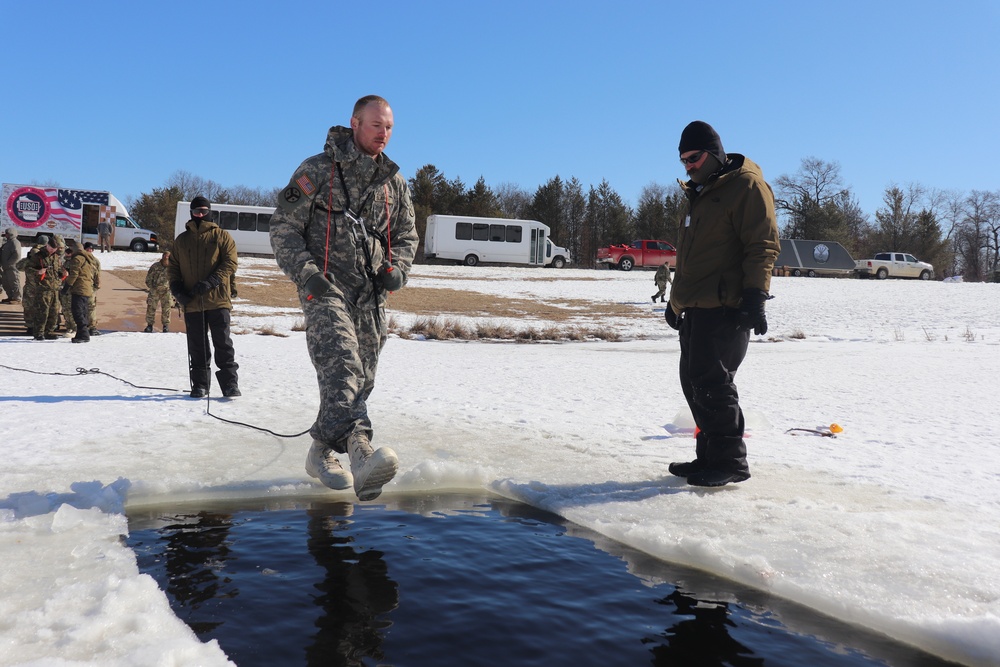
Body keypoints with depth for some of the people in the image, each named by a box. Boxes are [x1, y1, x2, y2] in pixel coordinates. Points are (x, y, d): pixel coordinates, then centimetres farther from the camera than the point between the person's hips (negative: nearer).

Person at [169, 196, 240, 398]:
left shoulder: (221, 236, 5)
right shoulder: (181, 239, 15)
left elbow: (230, 263, -4)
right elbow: (172, 267, 17)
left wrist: (210, 282, -16)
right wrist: (177, 289, -1)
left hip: (218, 300, -3)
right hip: (192, 302, 3)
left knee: (223, 343, -3)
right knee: (197, 346, 7)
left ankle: (230, 384, 0)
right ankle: (200, 385, 14)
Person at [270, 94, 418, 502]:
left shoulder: (393, 181, 15)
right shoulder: (317, 171, 0)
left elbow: (406, 234, 24)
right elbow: (283, 228, -1)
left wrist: (398, 266, 3)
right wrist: (304, 271, -16)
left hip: (371, 293, 6)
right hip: (326, 287, -5)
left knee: (360, 377, 6)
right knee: (342, 364, -25)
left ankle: (322, 452, 22)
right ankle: (360, 452, -39)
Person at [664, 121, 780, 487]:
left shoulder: (746, 185, -6)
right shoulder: (700, 193, 22)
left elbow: (763, 245, -14)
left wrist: (755, 295, -23)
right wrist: (676, 299, 27)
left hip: (725, 307, -9)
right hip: (697, 307, 10)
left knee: (711, 381, -11)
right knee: (694, 381, 10)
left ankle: (730, 460, -2)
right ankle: (711, 456, 19)